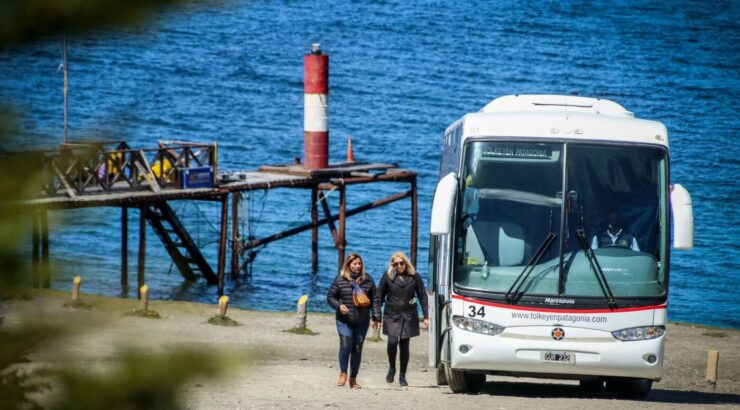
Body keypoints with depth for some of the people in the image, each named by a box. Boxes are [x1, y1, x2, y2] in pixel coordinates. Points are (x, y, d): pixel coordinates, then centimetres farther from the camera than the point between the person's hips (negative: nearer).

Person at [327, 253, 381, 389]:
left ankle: (353, 379, 15)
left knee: (357, 349, 4)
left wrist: (375, 317, 3)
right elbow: (330, 297, 4)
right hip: (344, 320, -2)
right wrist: (339, 305, -16)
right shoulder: (340, 280, -1)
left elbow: (375, 299, 9)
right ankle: (343, 374, 0)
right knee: (345, 345, -17)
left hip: (362, 321, 2)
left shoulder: (368, 280, 5)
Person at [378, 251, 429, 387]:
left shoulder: (414, 277, 2)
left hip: (408, 317, 1)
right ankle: (391, 369, 7)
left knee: (404, 346, 2)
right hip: (392, 316, -1)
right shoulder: (388, 277, 0)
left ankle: (402, 376, 14)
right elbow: (379, 297, 3)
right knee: (392, 341, -17)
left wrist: (426, 316, 0)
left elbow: (422, 297, 6)